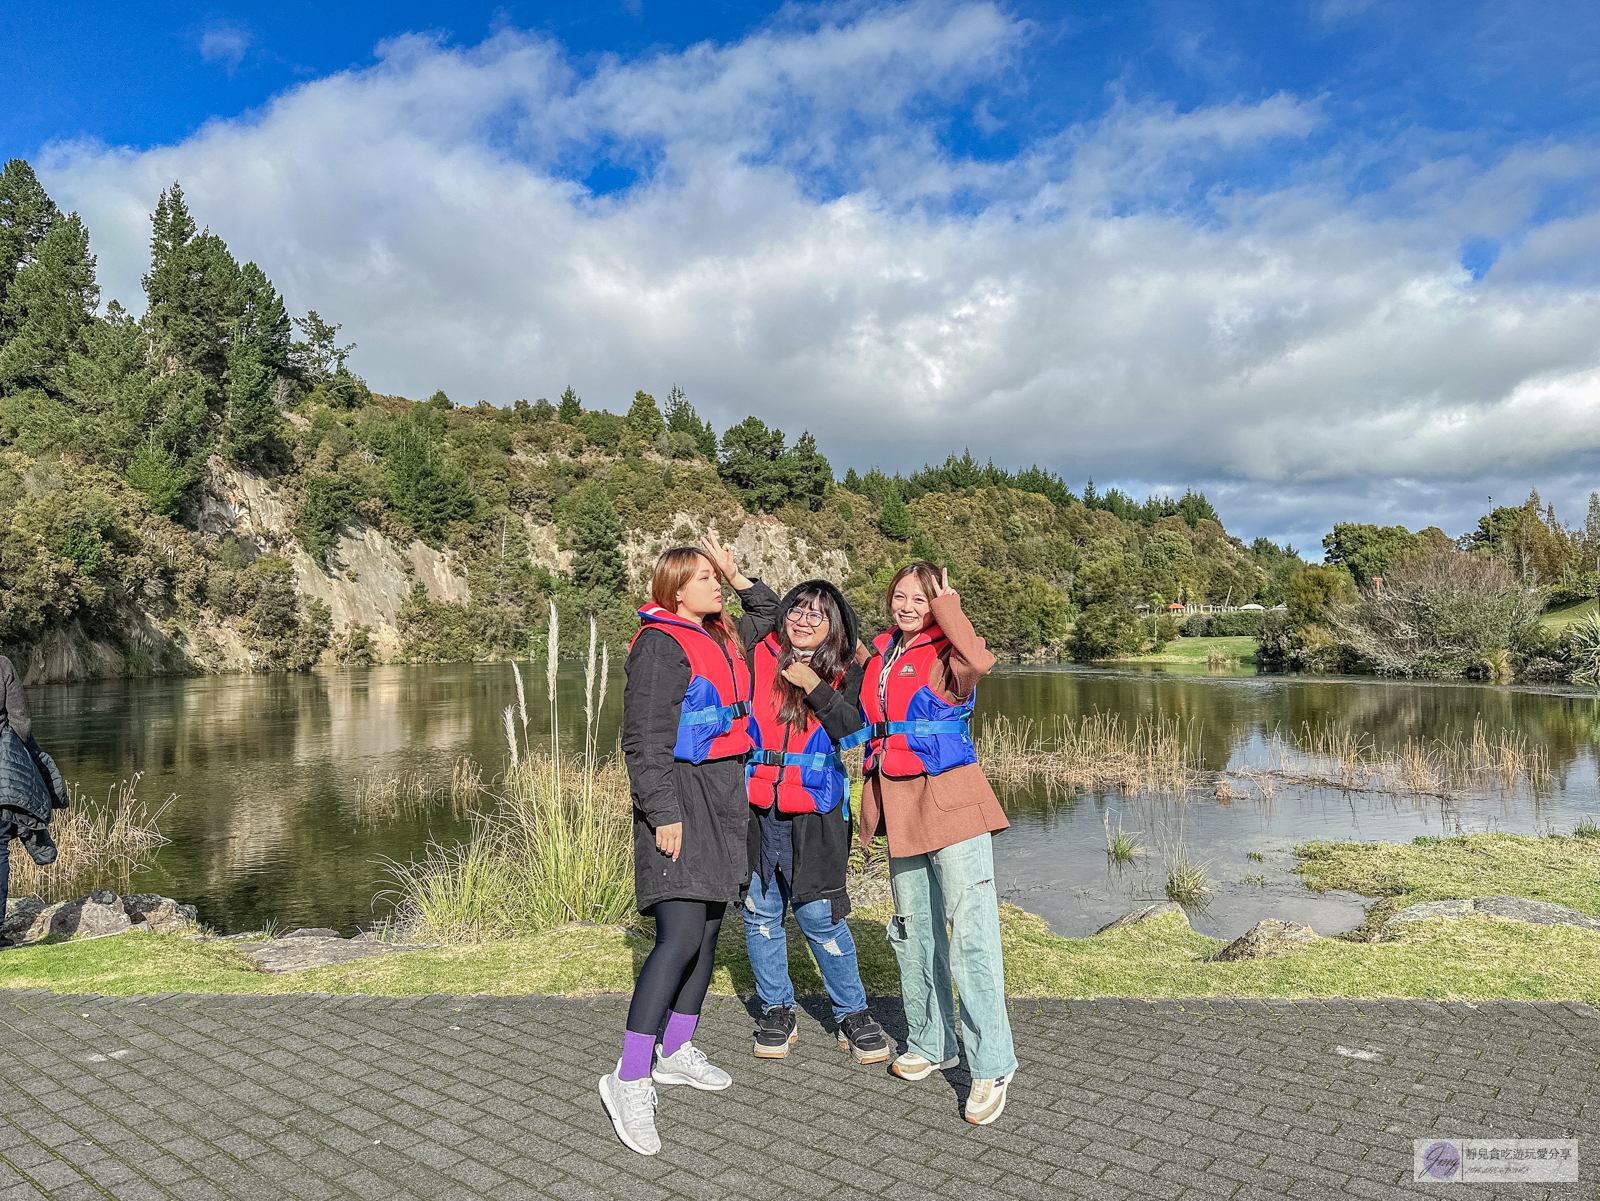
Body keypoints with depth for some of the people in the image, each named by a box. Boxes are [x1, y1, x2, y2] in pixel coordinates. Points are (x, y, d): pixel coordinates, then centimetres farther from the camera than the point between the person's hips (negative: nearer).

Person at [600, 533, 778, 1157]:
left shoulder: (723, 637, 14)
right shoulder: (660, 644, -11)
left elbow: (769, 614, 32)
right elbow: (644, 738, -16)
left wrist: (739, 576, 15)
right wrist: (663, 812, -21)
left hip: (724, 793, 9)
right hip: (681, 794, -9)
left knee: (708, 927, 13)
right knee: (681, 935, -15)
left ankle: (675, 1051, 27)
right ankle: (630, 1079, -8)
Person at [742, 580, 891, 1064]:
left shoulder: (845, 673, 2)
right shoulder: (757, 659, 1)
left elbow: (856, 732, -8)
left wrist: (815, 688, -15)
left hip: (815, 810, -1)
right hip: (755, 806, 2)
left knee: (820, 915, 0)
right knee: (760, 911, 9)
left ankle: (853, 1014, 19)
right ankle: (777, 1011, 28)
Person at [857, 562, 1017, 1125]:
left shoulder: (946, 653, -7)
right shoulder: (882, 652, 11)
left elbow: (980, 660, -33)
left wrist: (947, 606, -20)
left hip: (950, 802, -7)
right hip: (901, 808, 7)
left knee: (971, 934, -8)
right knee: (913, 931, 16)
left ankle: (991, 1064, 4)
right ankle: (929, 1043, 32)